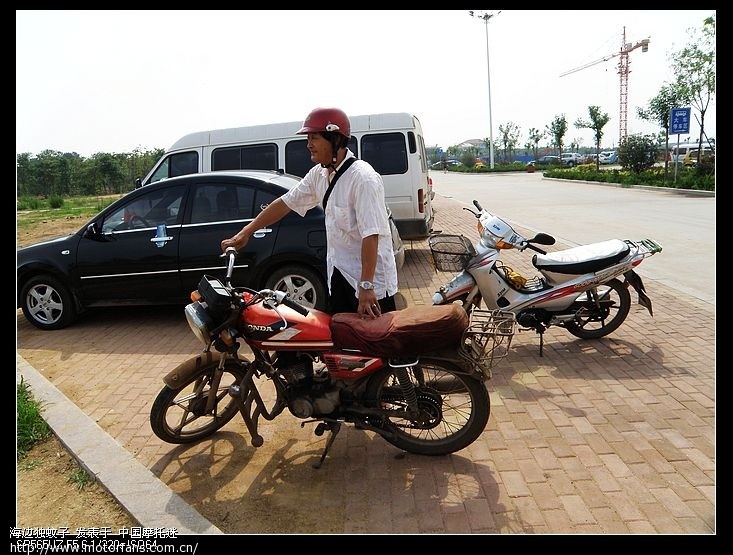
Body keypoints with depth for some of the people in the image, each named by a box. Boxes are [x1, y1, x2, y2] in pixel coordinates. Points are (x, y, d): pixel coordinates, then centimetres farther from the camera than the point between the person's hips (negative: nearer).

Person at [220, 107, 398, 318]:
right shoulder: (319, 174, 5)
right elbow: (286, 202, 11)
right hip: (338, 272, 8)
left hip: (371, 276, -8)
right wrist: (245, 233, 9)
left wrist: (366, 286, -30)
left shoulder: (363, 177, -22)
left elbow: (371, 235, -27)